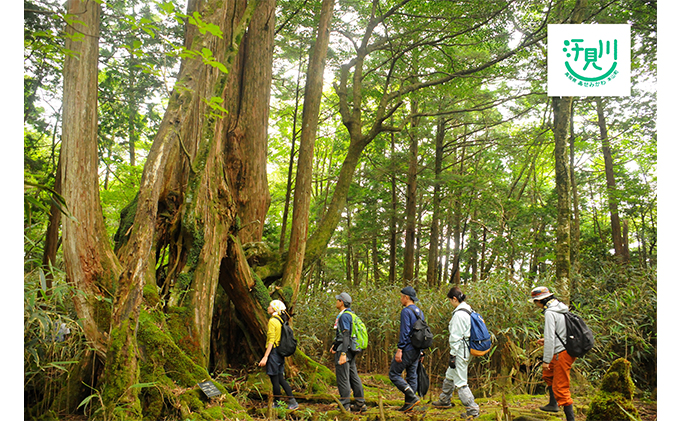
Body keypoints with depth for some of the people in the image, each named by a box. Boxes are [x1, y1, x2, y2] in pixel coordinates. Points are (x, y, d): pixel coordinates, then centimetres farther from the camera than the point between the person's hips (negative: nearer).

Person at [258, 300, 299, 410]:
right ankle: (292, 402, 11)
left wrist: (265, 357, -19)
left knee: (275, 380, 1)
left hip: (274, 352, -9)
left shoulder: (272, 321, -13)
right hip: (281, 353, 9)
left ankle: (277, 404, 9)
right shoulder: (281, 321, 13)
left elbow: (271, 341, -18)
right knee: (280, 379, 13)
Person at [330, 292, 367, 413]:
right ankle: (360, 404, 17)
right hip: (351, 350, 10)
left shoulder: (344, 316, -15)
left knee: (342, 378, -5)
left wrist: (343, 354, -24)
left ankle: (344, 405, -2)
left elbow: (346, 335, -21)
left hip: (344, 350, -10)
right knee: (353, 376, 13)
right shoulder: (351, 314, 17)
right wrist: (335, 344, 30)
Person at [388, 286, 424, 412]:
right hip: (417, 350, 9)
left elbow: (404, 332, -20)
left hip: (407, 349, -9)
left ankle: (412, 397, -8)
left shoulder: (406, 311, -14)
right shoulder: (419, 312, 14)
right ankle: (409, 404, 15)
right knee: (412, 376, 12)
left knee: (394, 374, -2)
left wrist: (399, 349, -19)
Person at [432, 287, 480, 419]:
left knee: (460, 382, -3)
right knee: (449, 376, 24)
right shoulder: (469, 310, 8)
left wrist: (452, 355, -16)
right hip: (467, 349, 10)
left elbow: (456, 337, -20)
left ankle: (472, 410, 4)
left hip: (460, 350, -10)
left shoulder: (459, 314, -20)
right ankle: (444, 401, 39)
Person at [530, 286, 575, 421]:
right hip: (569, 349, 10)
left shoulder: (550, 313, -16)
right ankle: (553, 404, 32)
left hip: (562, 353, -10)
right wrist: (546, 340, 20)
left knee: (561, 388, -5)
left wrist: (546, 360, -15)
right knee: (548, 373, 26)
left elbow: (550, 337, -19)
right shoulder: (561, 309, 13)